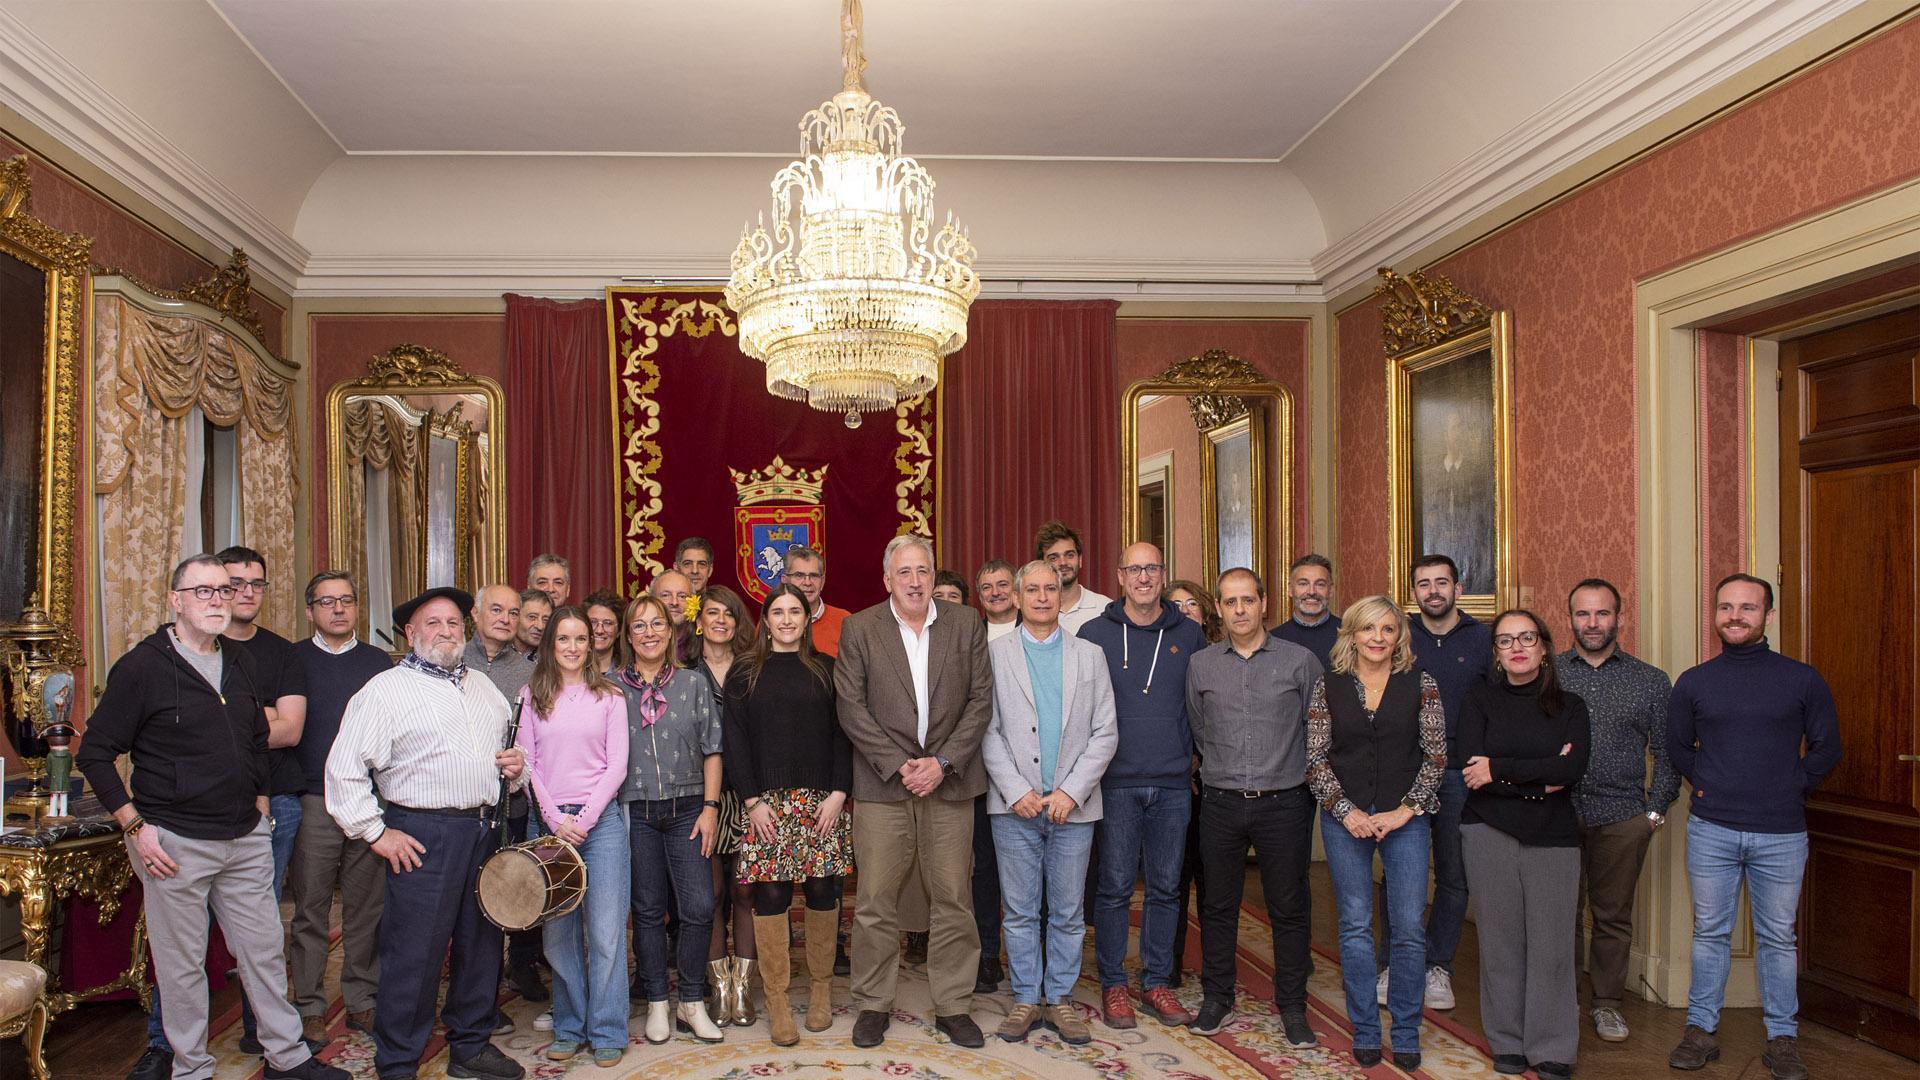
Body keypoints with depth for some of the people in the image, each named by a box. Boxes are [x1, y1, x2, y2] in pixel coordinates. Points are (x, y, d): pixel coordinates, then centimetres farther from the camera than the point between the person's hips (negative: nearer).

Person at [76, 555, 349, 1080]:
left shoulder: (241, 663, 9)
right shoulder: (142, 667, -9)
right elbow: (95, 754, -7)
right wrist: (135, 828, -11)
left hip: (246, 839, 5)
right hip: (174, 842, -5)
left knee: (265, 950, 11)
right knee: (182, 963, 7)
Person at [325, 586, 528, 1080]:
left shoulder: (483, 688, 16)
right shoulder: (386, 689, -4)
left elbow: (509, 751, 29)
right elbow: (344, 770, -8)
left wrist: (516, 768, 6)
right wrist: (376, 832, -10)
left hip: (484, 831, 6)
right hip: (423, 835, -6)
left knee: (481, 944, 13)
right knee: (414, 955, -3)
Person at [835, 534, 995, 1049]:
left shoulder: (966, 627, 6)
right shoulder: (858, 629, 2)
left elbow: (981, 700, 3)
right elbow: (851, 707, -3)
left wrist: (942, 762, -8)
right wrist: (897, 765, -10)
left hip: (948, 780, 1)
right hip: (882, 783, -1)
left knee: (952, 899, 6)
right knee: (875, 901, 2)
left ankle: (953, 1006, 19)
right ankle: (873, 1005, 18)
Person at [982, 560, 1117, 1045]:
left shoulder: (1089, 655, 8)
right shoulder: (995, 653, 4)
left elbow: (1105, 732, 3)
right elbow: (988, 731, 0)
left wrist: (1071, 791, -7)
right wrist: (1016, 791, -10)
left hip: (1072, 804, 1)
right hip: (1015, 804, -1)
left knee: (1068, 913, 8)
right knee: (1021, 911, 6)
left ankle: (1060, 998, 21)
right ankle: (1026, 998, 19)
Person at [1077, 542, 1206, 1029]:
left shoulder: (1189, 633, 7)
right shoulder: (1095, 633, 1)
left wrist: (1194, 755, 9)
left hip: (1174, 784, 2)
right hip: (1116, 782, -2)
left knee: (1166, 887, 9)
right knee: (1114, 887, 2)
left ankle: (1157, 981, 22)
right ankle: (1113, 984, 15)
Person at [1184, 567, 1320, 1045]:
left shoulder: (1300, 661, -2)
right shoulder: (1200, 665, 5)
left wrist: (1299, 773, 10)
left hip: (1284, 803, -2)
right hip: (1221, 803, 2)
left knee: (1289, 907, 7)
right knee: (1217, 905, 10)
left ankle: (1292, 1006, 21)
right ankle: (1217, 998, 25)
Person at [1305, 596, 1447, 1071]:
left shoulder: (1421, 684, 1)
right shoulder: (1328, 686, 2)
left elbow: (1436, 755, 0)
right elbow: (1315, 758, 2)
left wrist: (1406, 810, -8)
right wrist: (1346, 810, -7)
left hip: (1406, 818, 0)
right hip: (1345, 818, 0)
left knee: (1409, 926, 1)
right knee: (1355, 926, 6)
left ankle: (1406, 1034, 18)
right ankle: (1365, 1032, 19)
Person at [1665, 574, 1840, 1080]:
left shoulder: (1802, 679, 0)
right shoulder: (1693, 682, 4)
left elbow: (1826, 747, 7)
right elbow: (1677, 746, 15)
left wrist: (1793, 789, 1)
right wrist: (1704, 786, 5)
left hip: (1781, 834, -1)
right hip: (1711, 830, 1)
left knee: (1777, 938, 8)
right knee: (1710, 933, 9)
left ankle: (1782, 1038, 20)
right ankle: (1701, 1028, 18)